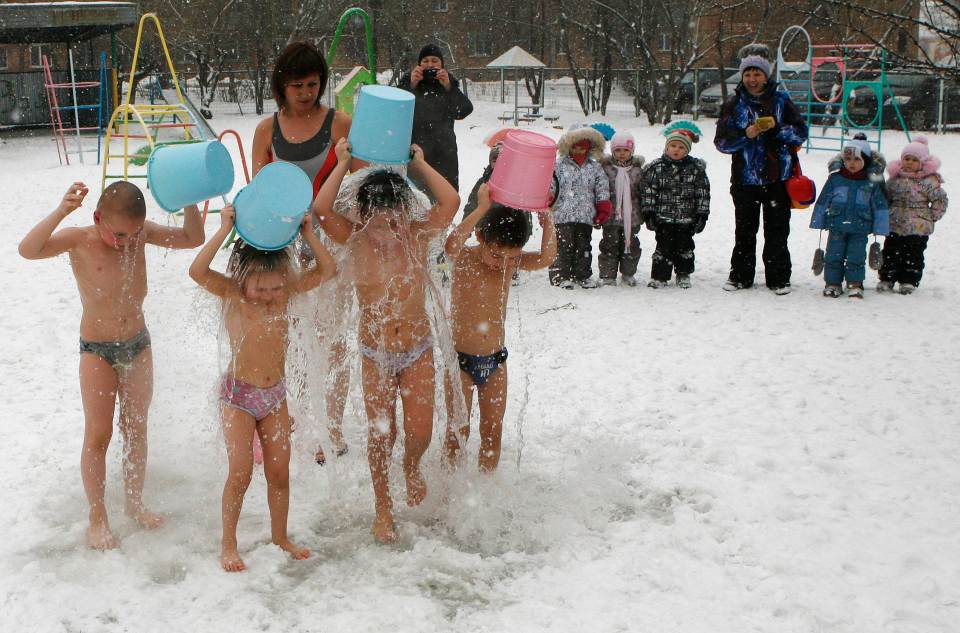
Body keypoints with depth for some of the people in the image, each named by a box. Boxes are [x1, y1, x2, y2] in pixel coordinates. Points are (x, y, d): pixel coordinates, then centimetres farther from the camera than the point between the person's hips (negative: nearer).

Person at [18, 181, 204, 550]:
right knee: (97, 435, 0)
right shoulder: (78, 240, -18)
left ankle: (134, 502, 30)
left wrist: (189, 202, -21)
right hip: (97, 351, -4)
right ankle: (97, 519, 13)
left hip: (138, 344, 4)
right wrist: (60, 212, -46)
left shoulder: (141, 233, -8)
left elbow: (193, 238, -4)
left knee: (136, 430, 13)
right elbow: (28, 250, -35)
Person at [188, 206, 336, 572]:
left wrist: (307, 233, -14)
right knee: (241, 473, -3)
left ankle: (280, 538, 27)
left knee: (280, 473, 10)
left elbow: (327, 270, -4)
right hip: (238, 395, -4)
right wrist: (224, 230, -33)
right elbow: (197, 271, -31)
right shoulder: (231, 294, -14)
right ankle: (228, 545, 14)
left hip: (275, 395, 4)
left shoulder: (287, 293, -2)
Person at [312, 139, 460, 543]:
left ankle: (411, 466, 37)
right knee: (380, 433, 5)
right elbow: (321, 209, -28)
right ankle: (383, 507, 27)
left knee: (419, 430, 0)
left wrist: (419, 164, -14)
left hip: (418, 350, 1)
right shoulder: (354, 240, -12)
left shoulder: (418, 237, -10)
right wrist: (344, 163, -20)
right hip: (375, 354, -1)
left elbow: (451, 202, -24)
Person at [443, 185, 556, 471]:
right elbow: (451, 246, -40)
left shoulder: (511, 261, -4)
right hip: (461, 360, -4)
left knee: (493, 432, 11)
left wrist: (547, 217, -32)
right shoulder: (465, 258, -15)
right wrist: (482, 209, -45)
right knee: (457, 432, 4)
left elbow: (546, 258, -21)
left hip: (495, 361, 4)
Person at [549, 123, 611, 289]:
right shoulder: (559, 165, 1)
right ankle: (560, 276, 3)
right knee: (563, 246, -4)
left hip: (586, 216, 3)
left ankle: (582, 275, 19)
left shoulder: (595, 167, 10)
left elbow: (602, 190, 12)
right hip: (562, 215, -3)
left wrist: (604, 210, 6)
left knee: (583, 246, 9)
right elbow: (551, 187, -1)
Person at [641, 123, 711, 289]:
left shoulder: (696, 168, 0)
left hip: (686, 219, 1)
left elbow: (703, 193, 1)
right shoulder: (656, 167, -2)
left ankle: (683, 275, 25)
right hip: (663, 218, -1)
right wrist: (649, 214, -5)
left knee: (685, 247, 11)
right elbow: (648, 192, -1)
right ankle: (659, 277, 8)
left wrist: (702, 215, -2)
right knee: (664, 247, 0)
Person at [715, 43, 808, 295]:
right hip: (745, 179, 0)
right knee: (745, 231, 7)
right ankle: (740, 276, 18)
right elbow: (721, 141, 0)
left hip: (778, 177, 0)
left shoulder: (781, 100, 6)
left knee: (777, 231, 3)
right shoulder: (733, 104, 5)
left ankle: (779, 278, 11)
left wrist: (776, 128, -13)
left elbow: (801, 132, 3)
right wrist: (746, 134, -16)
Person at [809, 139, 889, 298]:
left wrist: (879, 228, 2)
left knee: (856, 258, 1)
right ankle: (832, 283, 15)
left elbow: (880, 206, 6)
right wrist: (817, 222, 8)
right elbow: (822, 202, 9)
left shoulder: (872, 184, 2)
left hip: (860, 230, -1)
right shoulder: (835, 179, 3)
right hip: (836, 228, 1)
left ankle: (855, 284, 13)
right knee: (833, 256, 4)